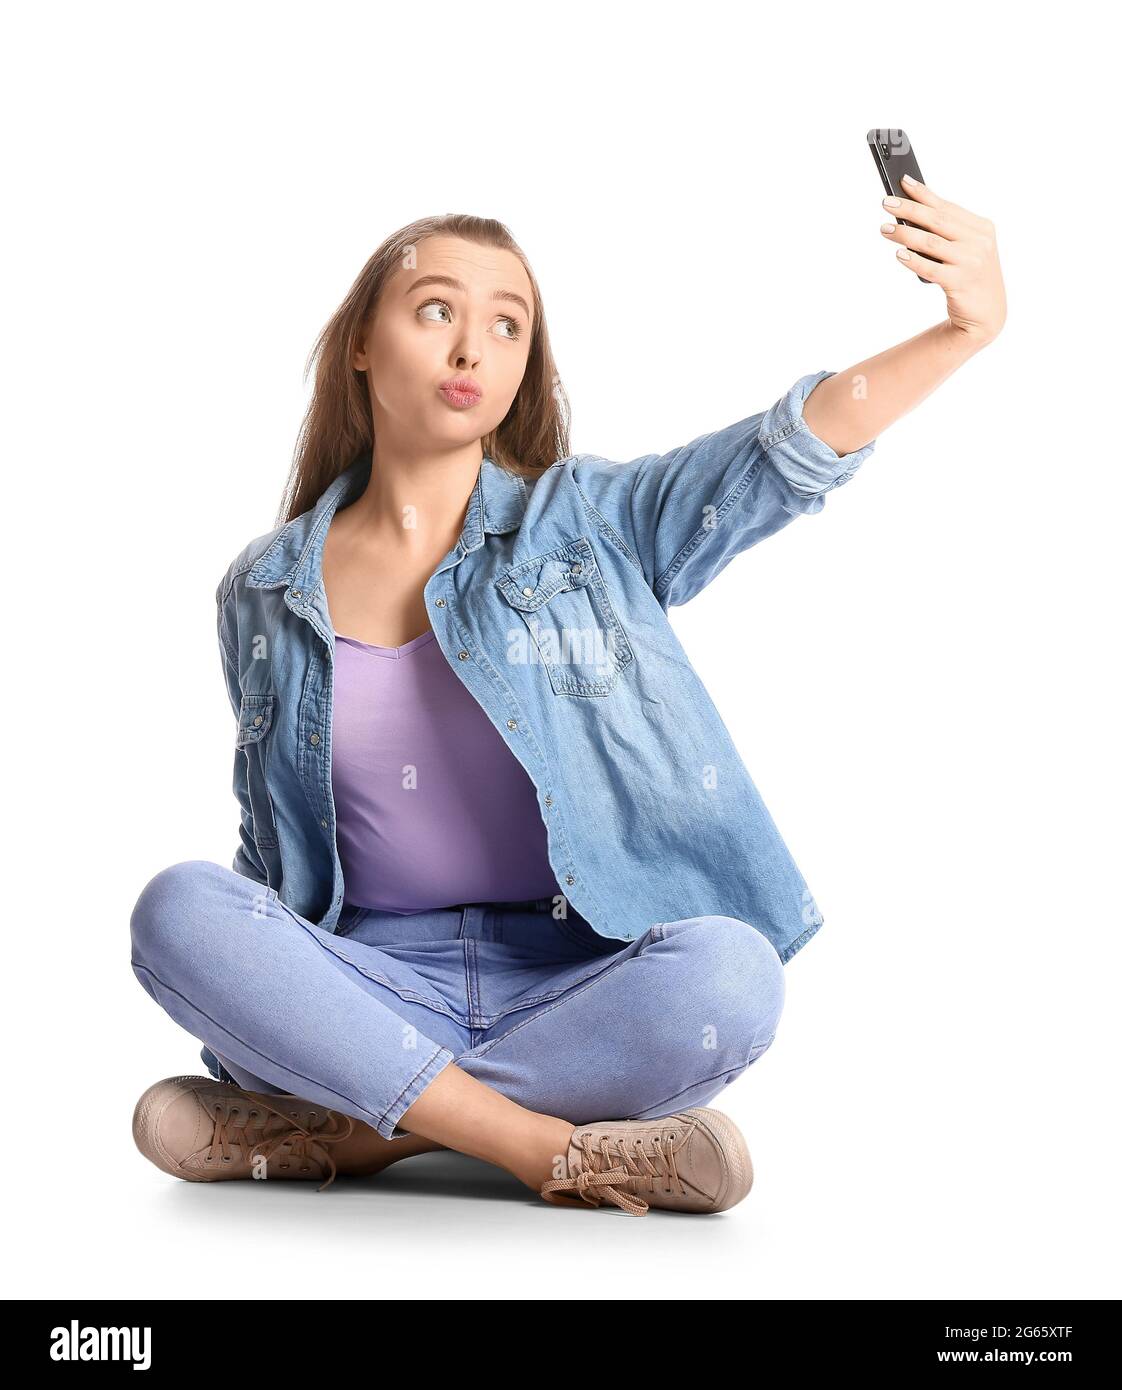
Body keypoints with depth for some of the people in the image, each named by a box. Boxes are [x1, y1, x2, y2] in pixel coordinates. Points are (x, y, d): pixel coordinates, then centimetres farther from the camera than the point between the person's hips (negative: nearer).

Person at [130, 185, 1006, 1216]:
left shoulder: (588, 522, 4)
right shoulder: (263, 593, 8)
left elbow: (788, 452, -11)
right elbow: (272, 849, 14)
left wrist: (965, 330, -26)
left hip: (568, 988, 0)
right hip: (372, 991, 1)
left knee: (729, 976, -32)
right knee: (180, 909, -26)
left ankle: (340, 1132, -17)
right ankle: (560, 1154, -24)